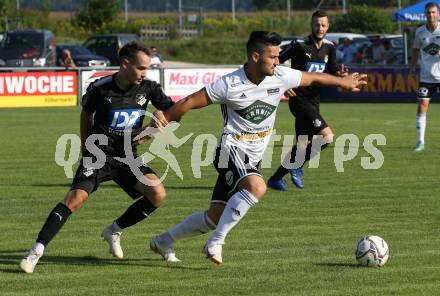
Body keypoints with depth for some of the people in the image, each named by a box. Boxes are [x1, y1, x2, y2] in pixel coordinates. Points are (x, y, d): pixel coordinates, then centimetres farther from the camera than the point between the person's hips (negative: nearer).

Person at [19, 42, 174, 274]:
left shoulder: (148, 88, -4)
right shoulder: (100, 88, -9)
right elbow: (86, 113, 11)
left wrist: (161, 114, -15)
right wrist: (86, 144, 13)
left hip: (128, 157, 3)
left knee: (157, 194, -17)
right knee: (75, 198, -23)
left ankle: (114, 231, 6)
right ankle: (36, 252, -19)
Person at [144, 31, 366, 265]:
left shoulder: (281, 77, -4)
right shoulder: (230, 85, -18)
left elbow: (315, 78, 14)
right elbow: (189, 103, -12)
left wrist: (344, 82, 28)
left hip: (253, 157, 6)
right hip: (232, 149, -6)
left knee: (215, 217, 8)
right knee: (257, 187, -34)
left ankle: (163, 241, 26)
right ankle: (215, 243, -24)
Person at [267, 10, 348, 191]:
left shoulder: (329, 48, 9)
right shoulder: (300, 46, -10)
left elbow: (332, 73, 11)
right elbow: (276, 62, -5)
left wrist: (340, 74, -12)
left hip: (313, 102, 8)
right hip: (299, 100, -8)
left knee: (303, 145, 10)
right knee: (327, 136, -20)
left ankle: (276, 179, 23)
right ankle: (297, 167, -5)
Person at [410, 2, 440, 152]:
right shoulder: (420, 31, 3)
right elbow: (416, 48, 18)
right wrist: (413, 66, 12)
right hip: (426, 76, 2)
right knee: (422, 107, -6)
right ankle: (420, 141, -1)